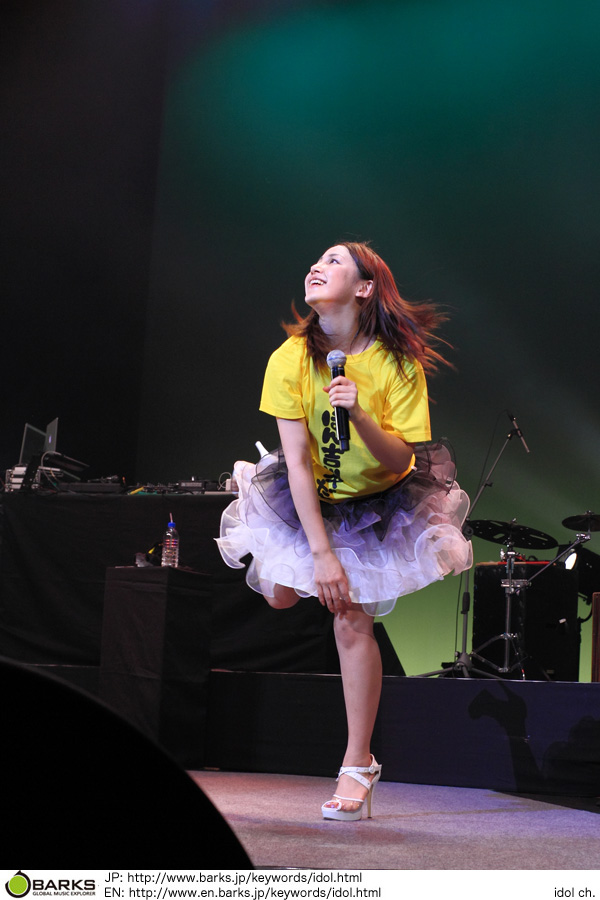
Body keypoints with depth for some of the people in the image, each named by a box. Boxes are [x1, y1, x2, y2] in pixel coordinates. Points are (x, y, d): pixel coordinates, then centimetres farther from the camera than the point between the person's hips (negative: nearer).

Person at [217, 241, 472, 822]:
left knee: (353, 618, -12)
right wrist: (322, 554, -25)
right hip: (309, 497, 3)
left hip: (380, 501, -2)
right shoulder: (290, 359, -19)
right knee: (281, 595, -6)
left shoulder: (397, 362, -21)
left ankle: (358, 764, 1)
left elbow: (400, 460, -21)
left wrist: (359, 413, -39)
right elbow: (297, 462, -21)